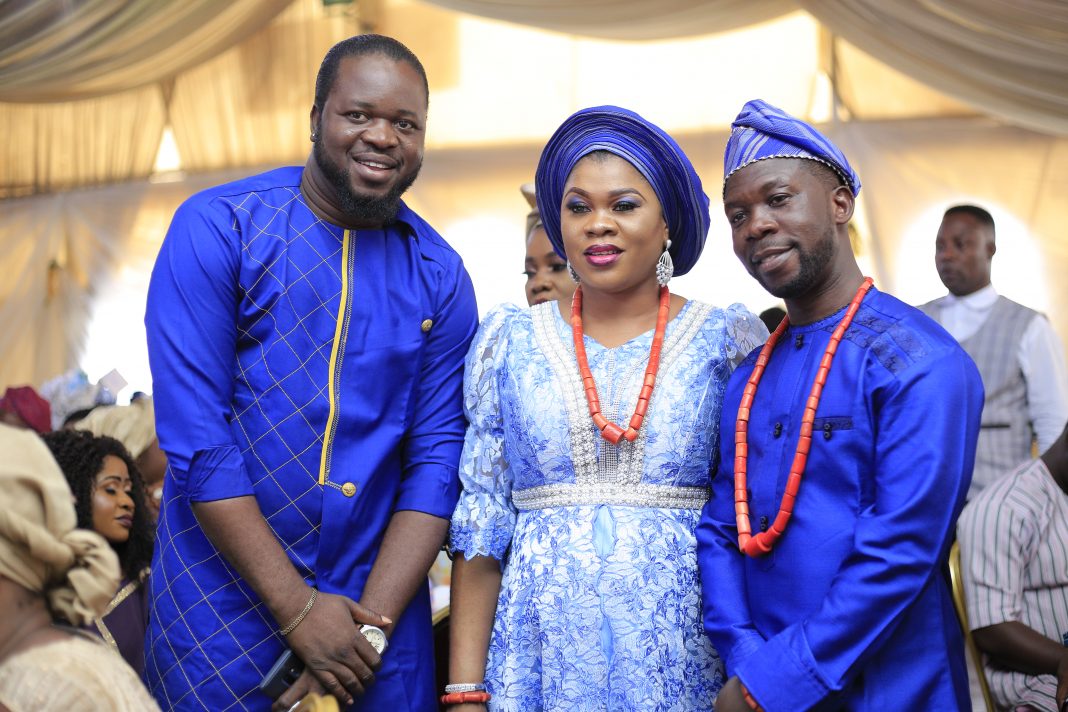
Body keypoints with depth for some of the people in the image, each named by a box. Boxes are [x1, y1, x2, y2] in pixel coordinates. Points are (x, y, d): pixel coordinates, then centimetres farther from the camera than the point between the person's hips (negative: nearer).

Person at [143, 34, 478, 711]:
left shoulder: (441, 278, 2)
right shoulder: (217, 227, -8)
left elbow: (437, 459, -1)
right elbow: (195, 437, -14)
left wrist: (373, 623, -12)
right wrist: (297, 610, -16)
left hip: (380, 601, 3)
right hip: (225, 598, -2)